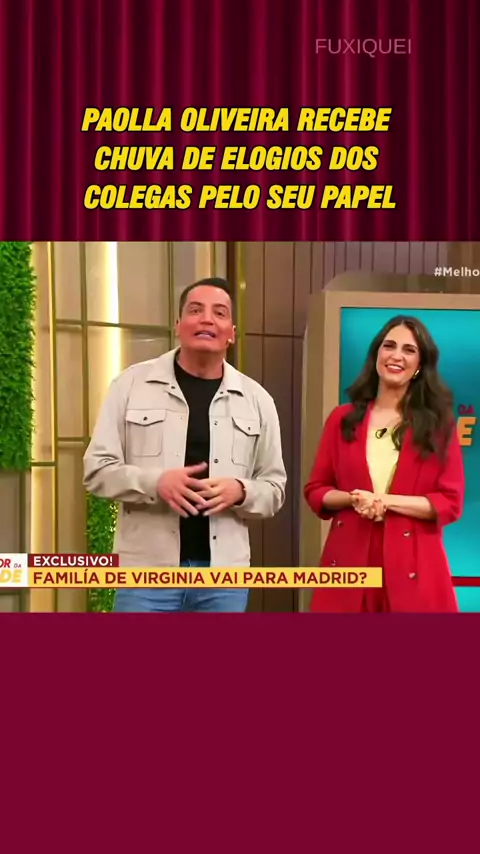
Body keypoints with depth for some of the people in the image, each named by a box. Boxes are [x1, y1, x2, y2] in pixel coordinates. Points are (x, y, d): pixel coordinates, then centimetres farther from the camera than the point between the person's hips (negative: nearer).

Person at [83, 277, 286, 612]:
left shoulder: (257, 400, 8)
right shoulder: (132, 384, 1)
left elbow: (274, 488, 11)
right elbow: (98, 468, 1)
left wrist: (240, 491, -12)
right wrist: (156, 482, -18)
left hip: (223, 574, 2)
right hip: (147, 570, -2)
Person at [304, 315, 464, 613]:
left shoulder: (438, 423, 3)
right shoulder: (343, 419, 8)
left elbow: (450, 502, -1)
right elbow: (315, 491, 10)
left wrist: (387, 501, -12)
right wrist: (352, 498, -10)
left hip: (413, 567, -1)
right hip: (349, 561, 1)